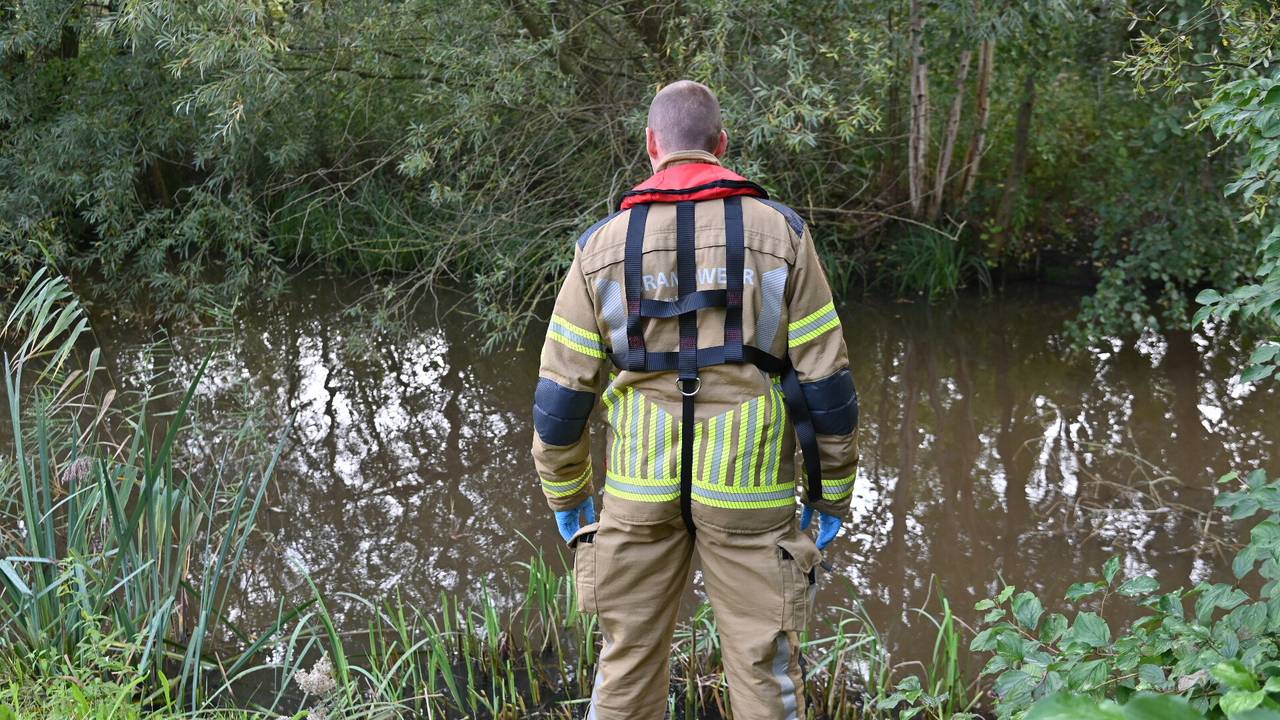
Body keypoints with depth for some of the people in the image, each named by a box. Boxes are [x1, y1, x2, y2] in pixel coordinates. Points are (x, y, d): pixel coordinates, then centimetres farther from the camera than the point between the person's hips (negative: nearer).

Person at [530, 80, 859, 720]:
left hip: (640, 492, 1)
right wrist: (830, 495, 8)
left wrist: (566, 498, 15)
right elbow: (826, 384, -3)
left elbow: (560, 396, 2)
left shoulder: (604, 245, 1)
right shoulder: (780, 233, -2)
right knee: (764, 667, 7)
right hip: (747, 494, -1)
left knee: (627, 665, 13)